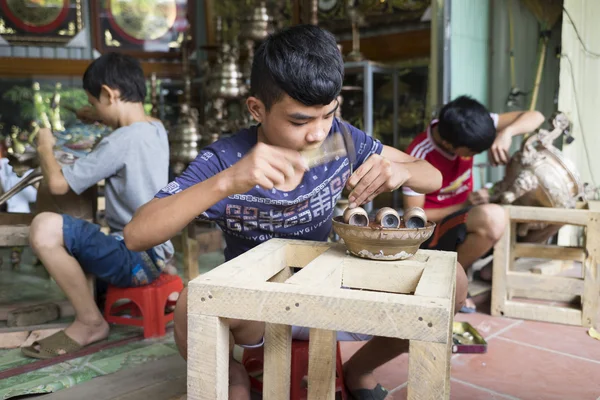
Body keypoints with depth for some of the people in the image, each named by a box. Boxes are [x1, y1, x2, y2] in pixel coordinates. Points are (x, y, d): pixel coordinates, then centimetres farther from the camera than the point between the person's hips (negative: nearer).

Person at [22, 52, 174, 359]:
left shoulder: (121, 141, -20)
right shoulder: (156, 129, 7)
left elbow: (58, 183, -18)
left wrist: (45, 147, -1)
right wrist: (105, 119, 26)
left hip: (137, 259, -9)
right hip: (156, 251, 10)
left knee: (45, 227, -22)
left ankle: (90, 322, -7)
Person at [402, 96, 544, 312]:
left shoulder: (468, 129, -9)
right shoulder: (419, 155, -24)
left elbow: (535, 117, -7)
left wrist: (506, 132, -28)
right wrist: (464, 206, -26)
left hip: (466, 219, 7)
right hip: (432, 229, -7)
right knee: (492, 217, -37)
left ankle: (495, 267, 8)